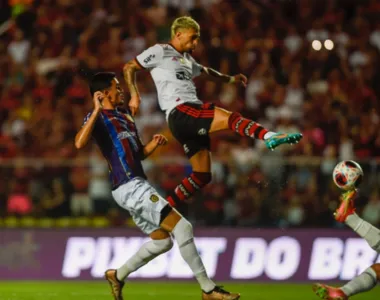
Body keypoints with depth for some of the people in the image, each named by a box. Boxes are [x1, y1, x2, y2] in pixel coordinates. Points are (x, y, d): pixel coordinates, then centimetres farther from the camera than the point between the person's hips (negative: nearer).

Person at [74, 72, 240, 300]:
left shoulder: (126, 117, 19)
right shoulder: (98, 118, -8)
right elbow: (80, 143, -28)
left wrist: (154, 144, 6)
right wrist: (97, 111, -31)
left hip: (139, 185, 10)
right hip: (129, 186, -10)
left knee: (162, 241, 19)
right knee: (182, 226, -15)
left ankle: (118, 275, 30)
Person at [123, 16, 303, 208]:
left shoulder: (186, 59, 28)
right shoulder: (160, 51, 4)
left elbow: (205, 71, 47)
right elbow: (129, 68, 2)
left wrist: (230, 79, 44)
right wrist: (134, 95, -9)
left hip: (194, 119, 10)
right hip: (180, 113, -10)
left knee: (202, 175, 6)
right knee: (231, 118, -28)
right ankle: (270, 137, -51)